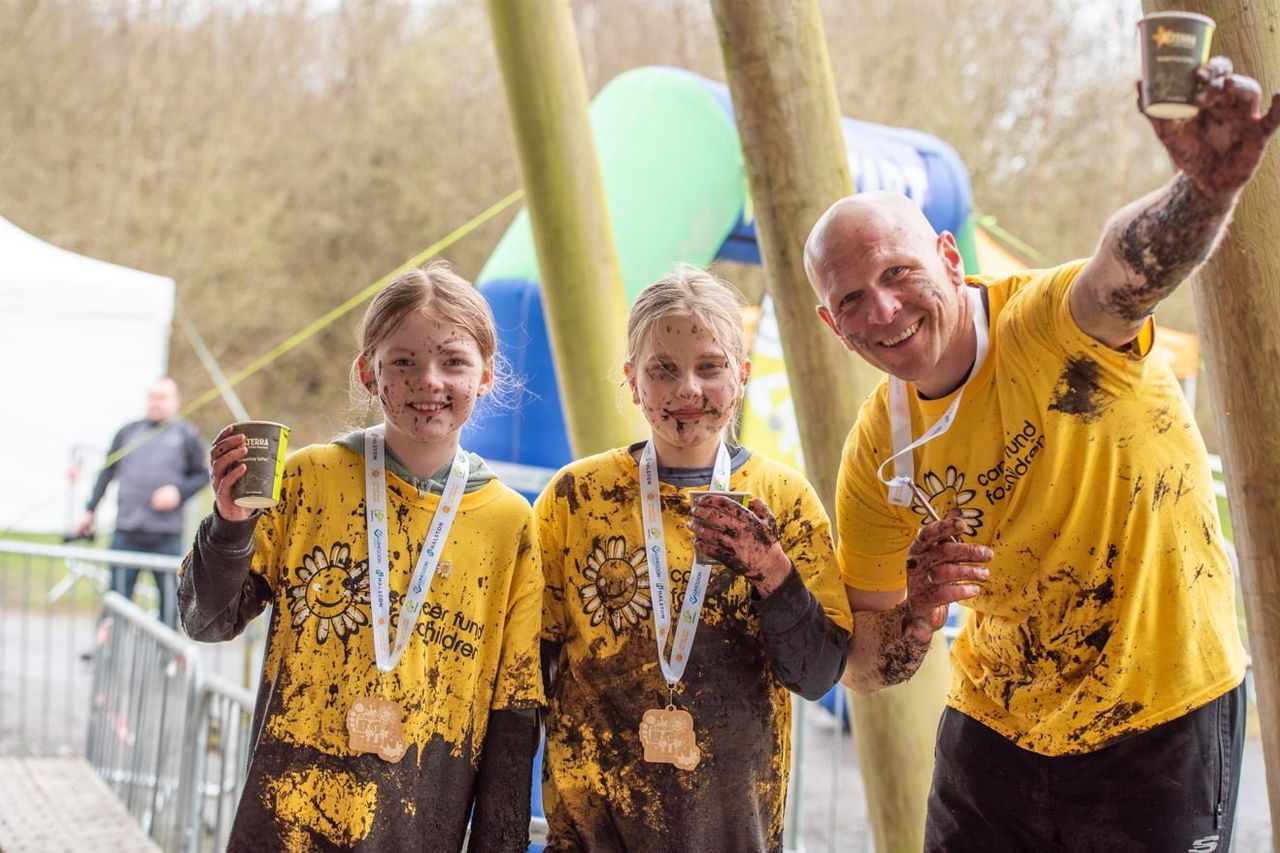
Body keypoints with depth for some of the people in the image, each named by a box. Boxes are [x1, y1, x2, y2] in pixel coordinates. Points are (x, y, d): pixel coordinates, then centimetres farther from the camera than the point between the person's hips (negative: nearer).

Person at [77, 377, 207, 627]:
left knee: (170, 596, 0)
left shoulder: (187, 436, 7)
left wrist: (178, 491, -10)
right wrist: (90, 510, 16)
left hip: (167, 537, -2)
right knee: (118, 595, 3)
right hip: (126, 534, 2)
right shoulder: (128, 432, 13)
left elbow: (202, 475, 8)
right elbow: (107, 473, 19)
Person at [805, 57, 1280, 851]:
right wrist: (918, 615, -20)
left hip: (1160, 723, -4)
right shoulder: (878, 454, -4)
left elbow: (1135, 260, -42)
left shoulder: (1050, 324, -18)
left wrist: (1209, 183, -63)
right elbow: (862, 667, 2)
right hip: (994, 731, 4)